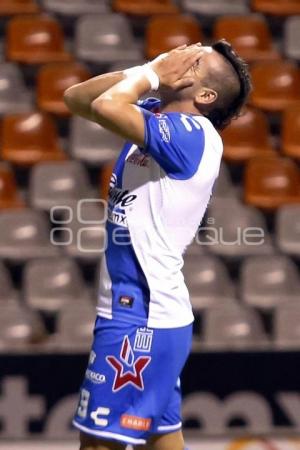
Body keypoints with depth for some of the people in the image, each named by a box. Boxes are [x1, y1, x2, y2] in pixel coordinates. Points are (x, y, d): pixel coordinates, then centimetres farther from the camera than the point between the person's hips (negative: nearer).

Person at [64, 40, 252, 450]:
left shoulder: (194, 134, -18)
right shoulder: (156, 115, 9)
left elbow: (106, 106, -31)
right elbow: (76, 98, 14)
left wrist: (151, 74, -12)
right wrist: (146, 70, 2)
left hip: (141, 319, -9)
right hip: (136, 310, 9)